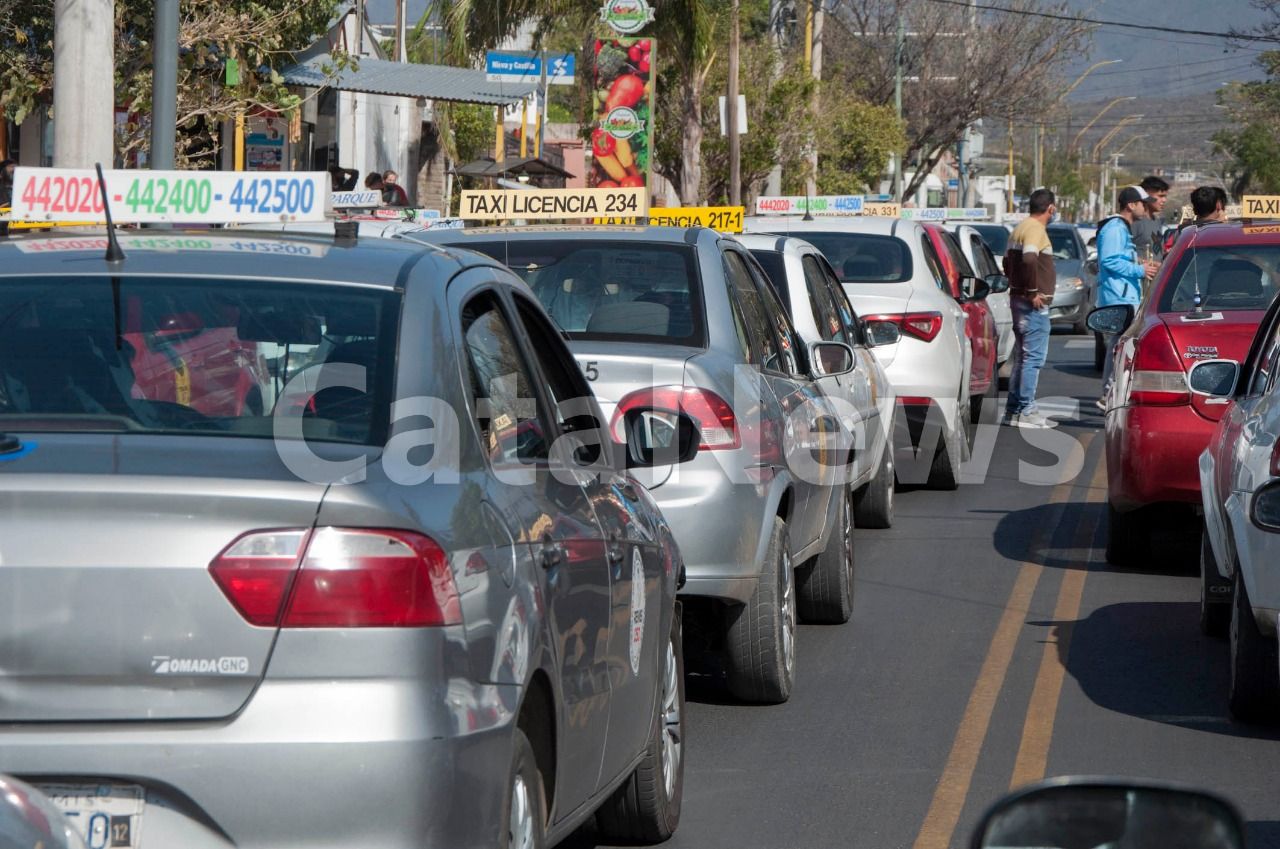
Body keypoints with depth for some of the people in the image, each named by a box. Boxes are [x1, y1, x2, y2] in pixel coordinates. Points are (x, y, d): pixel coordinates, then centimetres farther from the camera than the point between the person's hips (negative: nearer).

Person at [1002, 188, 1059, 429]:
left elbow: (1008, 262, 25)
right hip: (1034, 304, -10)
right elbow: (1029, 259, -31)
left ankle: (1013, 410, 19)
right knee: (1033, 357, -8)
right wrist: (1033, 291, -23)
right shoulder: (1036, 229, -15)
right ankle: (1026, 412, -9)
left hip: (1018, 299, 10)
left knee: (1022, 357, 15)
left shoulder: (1020, 228, 16)